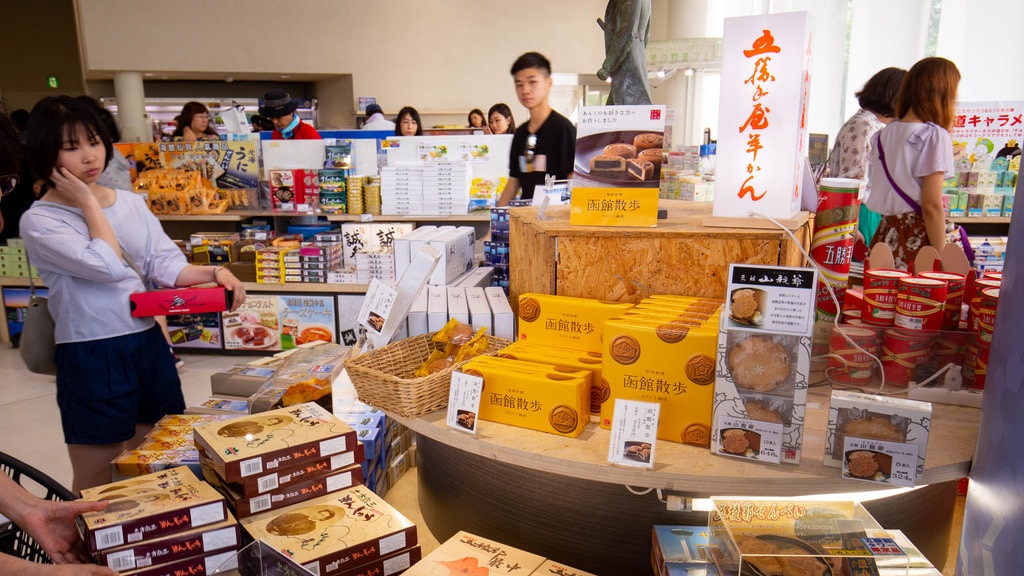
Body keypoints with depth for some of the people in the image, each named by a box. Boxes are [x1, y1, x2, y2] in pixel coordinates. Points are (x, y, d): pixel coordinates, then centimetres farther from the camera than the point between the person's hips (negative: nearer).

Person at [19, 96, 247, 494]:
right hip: (91, 358, -5)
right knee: (96, 487, 7)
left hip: (150, 343, 6)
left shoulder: (131, 203, 8)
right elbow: (109, 267, -21)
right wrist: (88, 202, -12)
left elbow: (165, 264, 3)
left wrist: (214, 273, -15)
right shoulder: (39, 221, -9)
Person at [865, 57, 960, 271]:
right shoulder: (934, 135, -10)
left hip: (884, 236, 7)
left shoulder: (885, 133, 9)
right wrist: (942, 261, -10)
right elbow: (932, 206, -14)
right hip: (916, 240, -6)